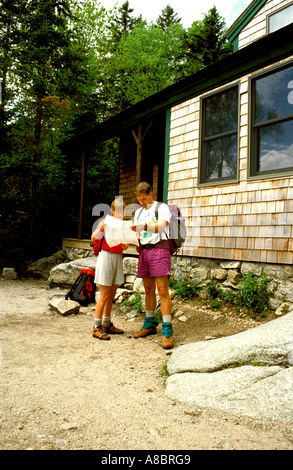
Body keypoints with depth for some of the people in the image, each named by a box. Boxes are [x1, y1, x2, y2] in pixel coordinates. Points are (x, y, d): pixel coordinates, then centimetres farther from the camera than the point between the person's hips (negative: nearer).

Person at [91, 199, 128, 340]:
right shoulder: (106, 222, -7)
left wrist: (125, 246, -7)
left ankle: (107, 324, 23)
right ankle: (97, 327, 2)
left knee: (111, 295, 12)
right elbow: (93, 238, -19)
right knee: (104, 295, -6)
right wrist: (99, 229, -38)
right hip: (106, 256, -6)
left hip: (118, 258, 6)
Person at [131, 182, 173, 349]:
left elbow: (161, 226, -18)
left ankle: (167, 331, -9)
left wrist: (144, 226, -34)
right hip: (144, 250, 6)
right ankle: (150, 324, 20)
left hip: (159, 248, -6)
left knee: (163, 290, -10)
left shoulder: (162, 208, 0)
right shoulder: (139, 212, 21)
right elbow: (136, 233, 20)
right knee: (149, 290, 10)